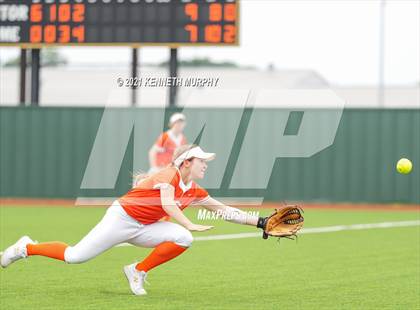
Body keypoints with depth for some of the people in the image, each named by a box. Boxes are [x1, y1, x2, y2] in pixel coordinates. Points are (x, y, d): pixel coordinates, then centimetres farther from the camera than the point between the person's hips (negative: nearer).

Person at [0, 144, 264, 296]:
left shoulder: (195, 191, 6)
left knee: (183, 239, -18)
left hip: (143, 229, 7)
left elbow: (225, 211, 8)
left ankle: (139, 271, -3)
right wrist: (190, 225, -41)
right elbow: (168, 204, -32)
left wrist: (260, 222, 2)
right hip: (122, 217, -7)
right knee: (75, 256, -12)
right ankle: (27, 248, 13)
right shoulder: (170, 175, -16)